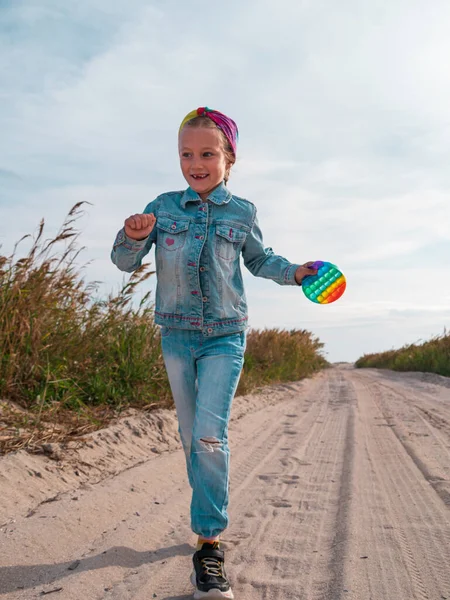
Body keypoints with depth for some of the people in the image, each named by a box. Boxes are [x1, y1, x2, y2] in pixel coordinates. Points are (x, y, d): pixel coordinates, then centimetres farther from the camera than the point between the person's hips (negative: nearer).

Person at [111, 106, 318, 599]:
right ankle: (211, 517, 31)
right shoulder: (164, 206, 1)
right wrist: (132, 236, -22)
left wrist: (293, 272, 0)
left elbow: (259, 260, 18)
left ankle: (209, 544, -8)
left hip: (224, 336, -2)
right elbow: (126, 262, 0)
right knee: (191, 437, 11)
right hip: (176, 335, 2)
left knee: (211, 435, -16)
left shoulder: (242, 213, 0)